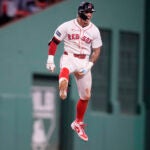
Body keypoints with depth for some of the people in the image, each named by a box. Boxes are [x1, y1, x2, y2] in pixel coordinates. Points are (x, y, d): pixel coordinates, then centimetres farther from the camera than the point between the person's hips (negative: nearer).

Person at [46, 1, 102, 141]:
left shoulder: (94, 30, 0)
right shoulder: (67, 26, -7)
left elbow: (96, 51, 5)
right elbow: (54, 42, -1)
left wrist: (88, 66, -8)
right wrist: (50, 60, -10)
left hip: (84, 62, 3)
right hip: (68, 58, -3)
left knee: (86, 96, 8)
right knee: (65, 69, -42)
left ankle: (78, 124, 28)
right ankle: (62, 91, -69)